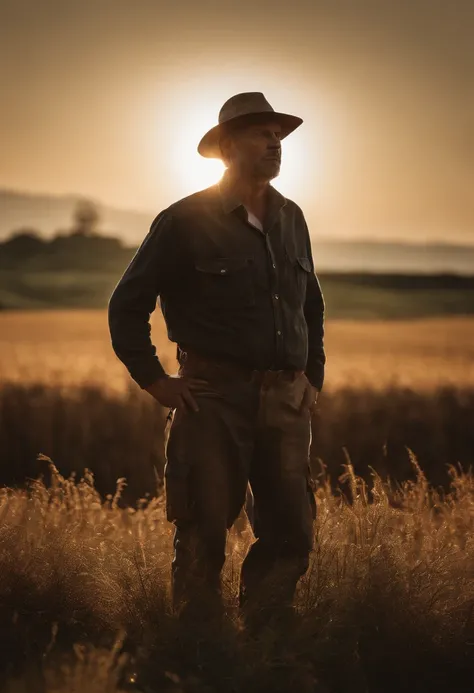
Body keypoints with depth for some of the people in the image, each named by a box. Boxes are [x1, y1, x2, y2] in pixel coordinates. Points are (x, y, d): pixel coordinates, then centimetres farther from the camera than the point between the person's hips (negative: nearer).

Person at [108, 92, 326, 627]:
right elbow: (126, 305, 1)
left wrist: (313, 378, 19)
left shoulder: (291, 220, 15)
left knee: (292, 533, 3)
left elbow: (312, 306, 28)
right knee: (204, 536, -3)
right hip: (214, 401, -5)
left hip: (286, 402, 5)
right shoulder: (186, 221, -3)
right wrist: (154, 380, -3)